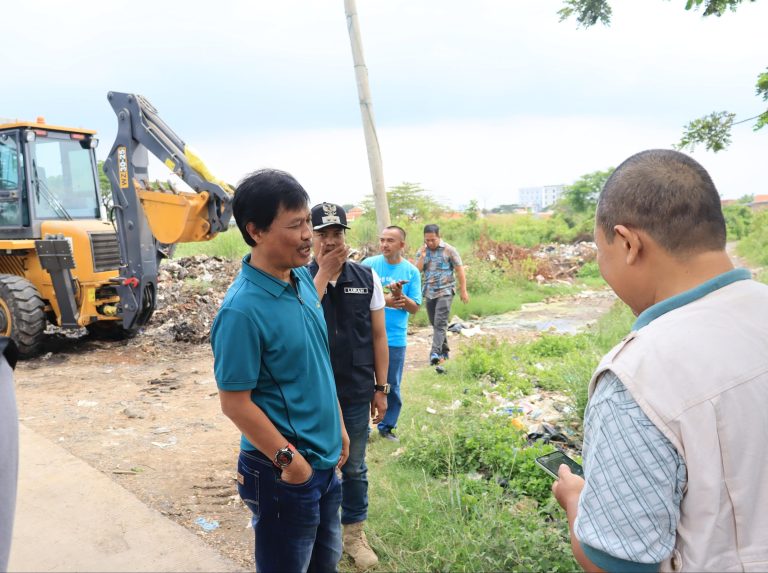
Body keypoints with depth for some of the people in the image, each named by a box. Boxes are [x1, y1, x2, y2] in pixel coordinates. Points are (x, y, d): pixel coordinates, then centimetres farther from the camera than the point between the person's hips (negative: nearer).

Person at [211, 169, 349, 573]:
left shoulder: (302, 278, -1)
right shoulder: (242, 310, -25)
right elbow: (235, 403, -20)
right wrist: (288, 458, -16)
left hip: (325, 459, 8)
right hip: (285, 471, -7)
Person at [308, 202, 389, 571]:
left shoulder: (367, 278, -2)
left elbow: (378, 336, 3)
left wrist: (381, 388, 2)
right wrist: (323, 274, -23)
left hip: (356, 393, 1)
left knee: (354, 468, 16)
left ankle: (354, 533, 35)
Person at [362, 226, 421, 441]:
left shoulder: (411, 271, 0)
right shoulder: (369, 264, -4)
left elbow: (414, 308, 0)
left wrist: (400, 296, -19)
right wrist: (383, 300, -20)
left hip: (396, 339, 1)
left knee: (392, 386, 11)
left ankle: (387, 426, 28)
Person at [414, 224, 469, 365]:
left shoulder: (449, 250, -6)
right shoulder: (421, 251, 6)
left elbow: (459, 270, -3)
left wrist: (463, 291, -5)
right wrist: (422, 256, -13)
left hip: (445, 291, -5)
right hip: (429, 292, 5)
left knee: (440, 323, -15)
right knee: (435, 324, 10)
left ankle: (435, 353, -21)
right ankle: (444, 351, 23)